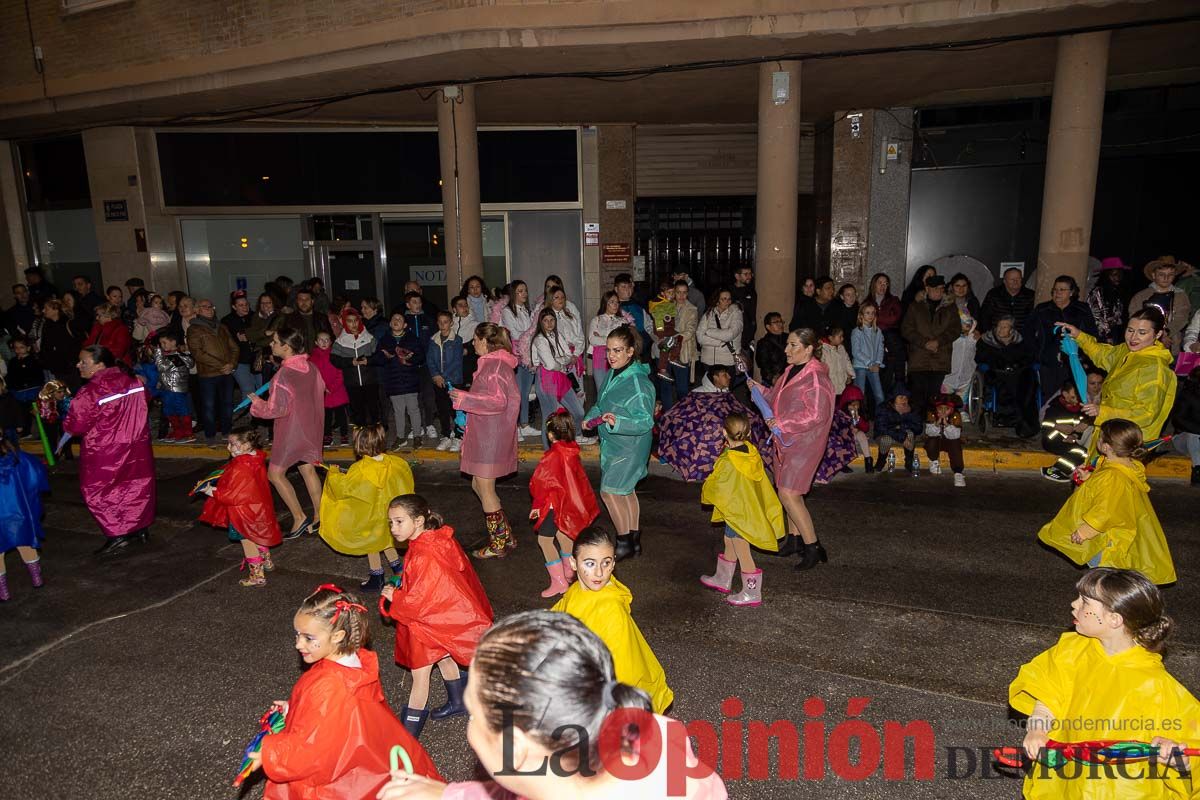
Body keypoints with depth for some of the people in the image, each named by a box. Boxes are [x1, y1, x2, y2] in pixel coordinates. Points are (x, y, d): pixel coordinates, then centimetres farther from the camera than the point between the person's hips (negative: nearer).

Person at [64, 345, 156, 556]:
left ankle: (118, 535, 6)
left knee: (98, 492, 9)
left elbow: (75, 426, -16)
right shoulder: (133, 382, -1)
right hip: (136, 446, 6)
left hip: (104, 453, -6)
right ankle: (141, 528, 25)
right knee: (138, 485, 16)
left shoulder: (90, 392, -20)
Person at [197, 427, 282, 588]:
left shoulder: (239, 469, -30)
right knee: (258, 538, 27)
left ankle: (257, 575, 15)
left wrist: (210, 490, -15)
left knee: (248, 541, 6)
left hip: (245, 513, -9)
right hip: (258, 508, 9)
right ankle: (267, 562, 45)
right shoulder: (257, 461, -3)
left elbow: (231, 495, -25)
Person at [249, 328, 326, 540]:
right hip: (310, 427, 7)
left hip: (292, 430, -7)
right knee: (308, 469, 15)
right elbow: (320, 389, 12)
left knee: (275, 473, 4)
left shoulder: (284, 374, -23)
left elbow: (277, 409, -20)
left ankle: (299, 518, 3)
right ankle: (318, 517, 18)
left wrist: (257, 403, -4)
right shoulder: (310, 367, -1)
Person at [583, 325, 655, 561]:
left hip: (629, 447, -9)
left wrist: (618, 422, -38)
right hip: (612, 443, 9)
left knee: (610, 491, -5)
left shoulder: (638, 381, -23)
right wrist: (591, 418, 1)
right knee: (626, 491, 17)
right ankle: (634, 540, 30)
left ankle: (624, 542, 12)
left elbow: (645, 421, -25)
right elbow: (601, 404, 18)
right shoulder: (612, 375, 4)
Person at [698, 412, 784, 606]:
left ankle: (752, 592, 14)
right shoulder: (751, 453, -6)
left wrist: (704, 494, 4)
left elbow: (713, 486, -16)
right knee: (729, 544, 24)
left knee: (742, 552, 3)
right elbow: (761, 480, 7)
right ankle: (722, 579, 41)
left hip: (737, 513, -9)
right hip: (751, 508, 9)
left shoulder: (727, 462, -28)